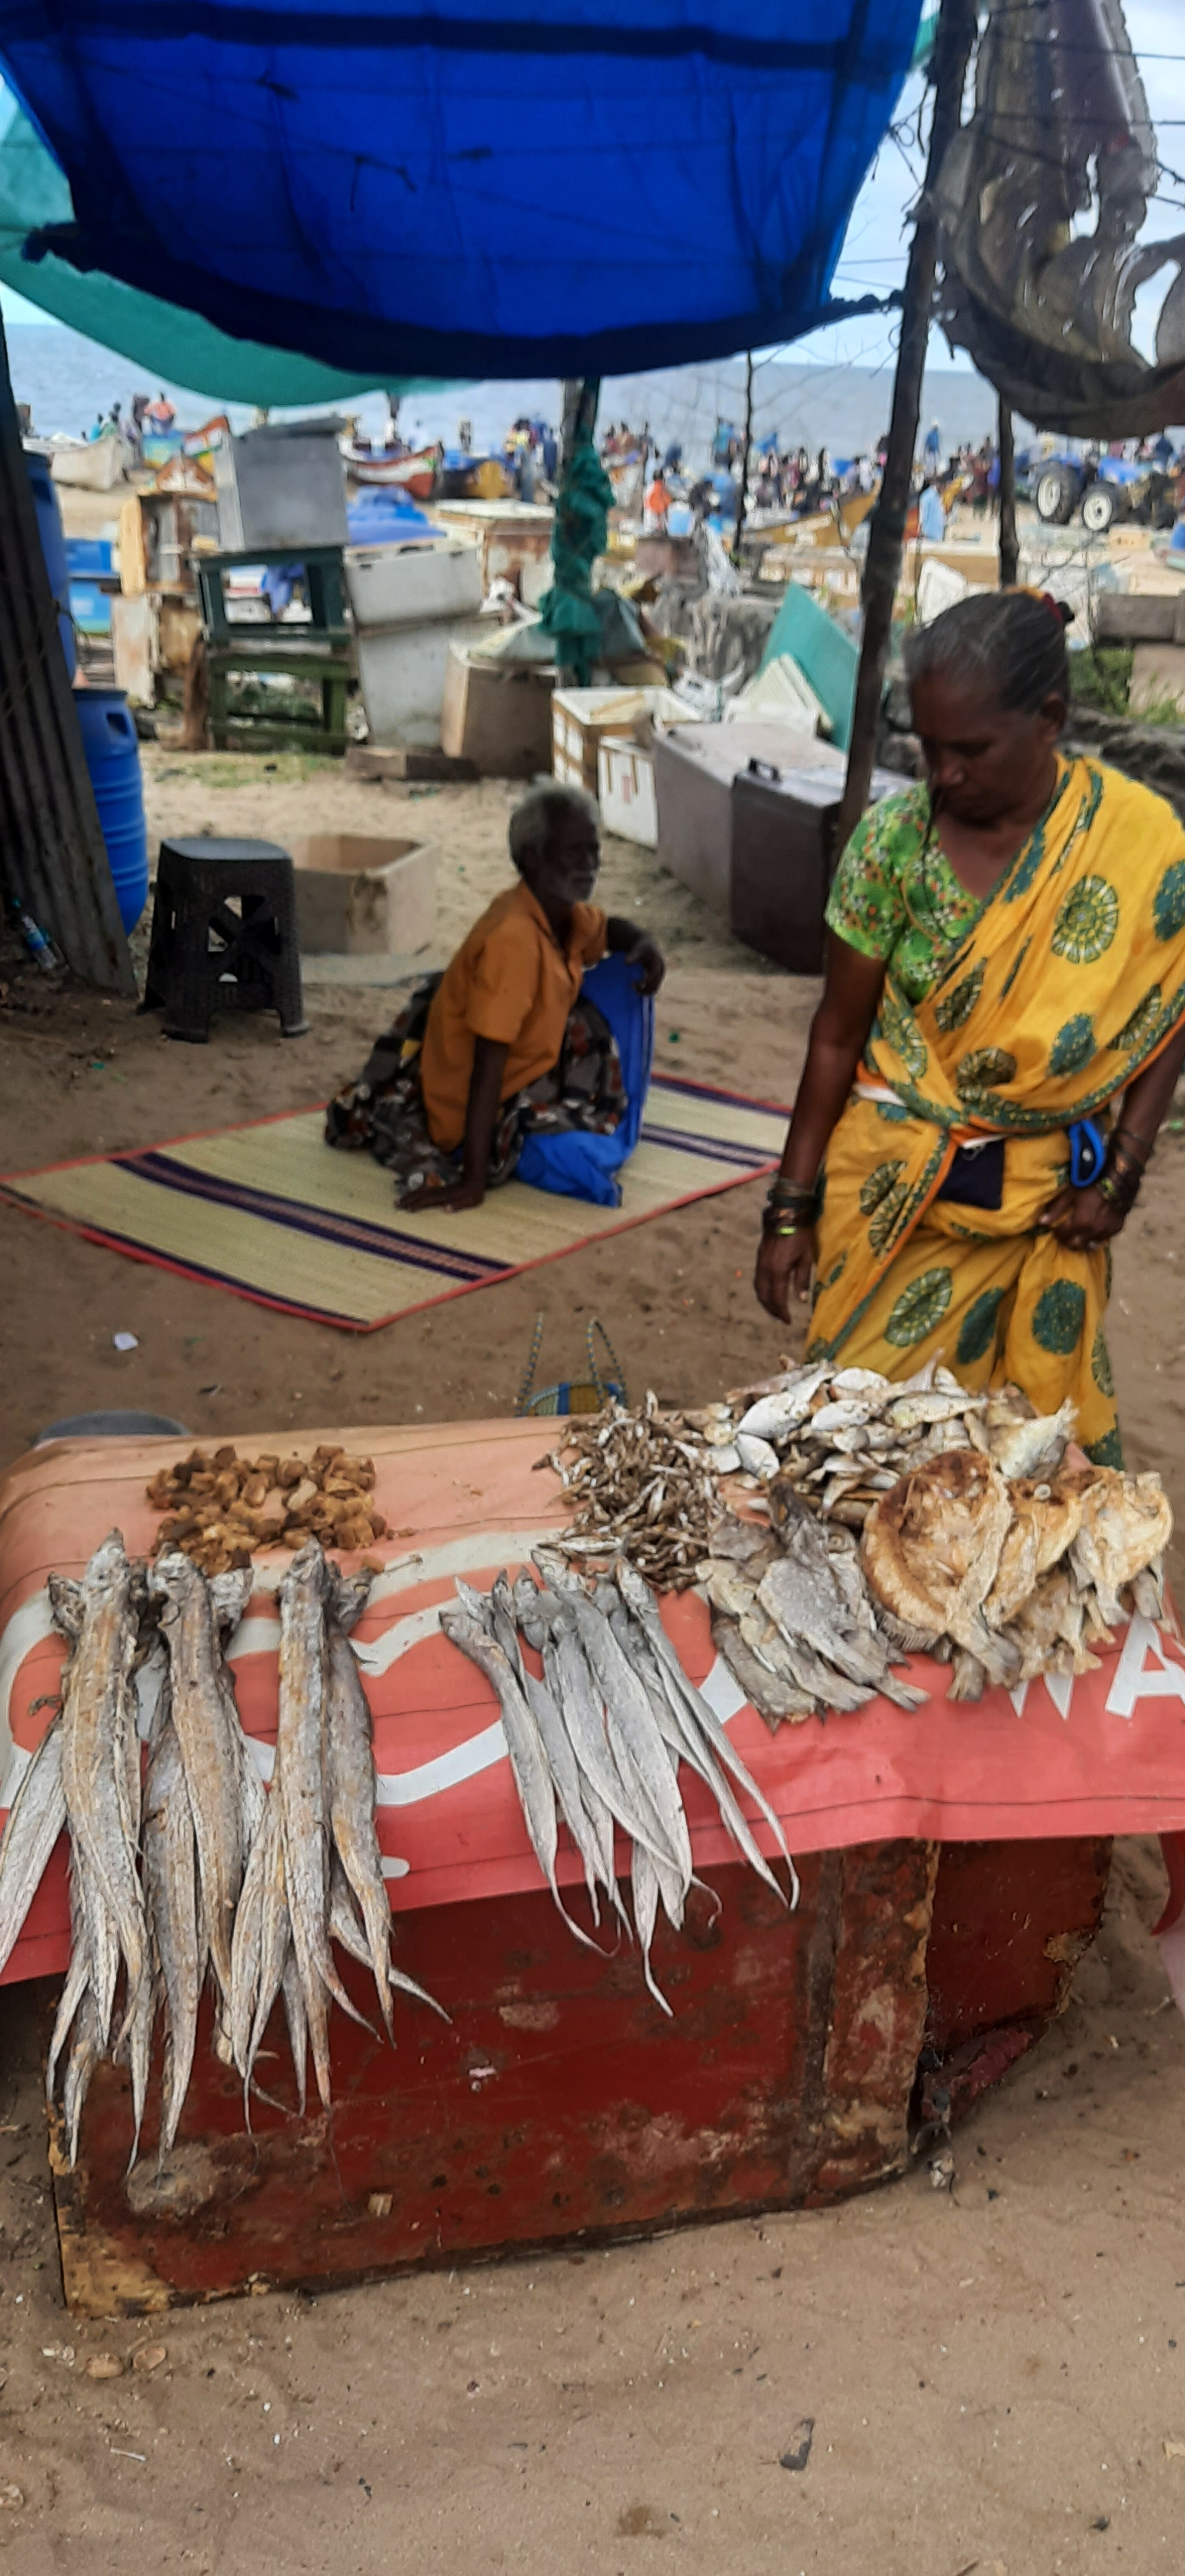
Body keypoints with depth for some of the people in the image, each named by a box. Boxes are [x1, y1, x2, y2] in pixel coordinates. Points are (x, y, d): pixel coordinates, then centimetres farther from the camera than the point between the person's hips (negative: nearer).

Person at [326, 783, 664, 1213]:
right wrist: (474, 1181, -32)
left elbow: (611, 929, 23)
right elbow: (487, 1067, -30)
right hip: (467, 1112, -8)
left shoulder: (568, 915, -2)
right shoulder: (513, 937, -28)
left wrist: (646, 946, -3)